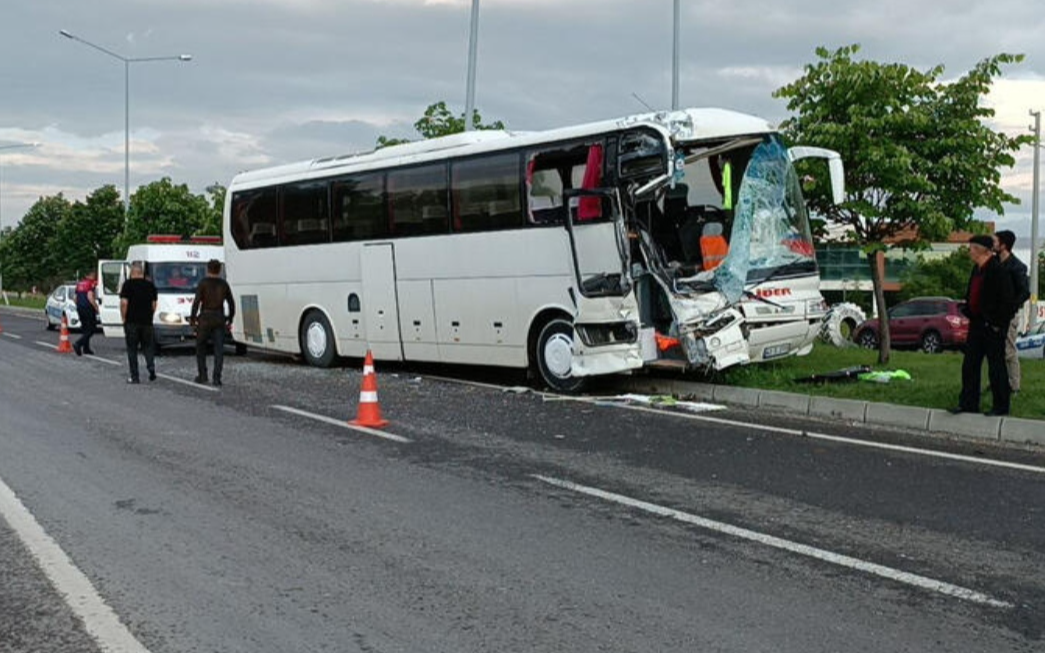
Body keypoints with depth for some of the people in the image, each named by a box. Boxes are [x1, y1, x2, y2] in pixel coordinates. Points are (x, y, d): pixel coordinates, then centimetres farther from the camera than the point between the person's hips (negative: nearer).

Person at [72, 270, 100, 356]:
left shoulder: (79, 283, 15)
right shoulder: (91, 283, -9)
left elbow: (75, 298, 17)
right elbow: (90, 297, -20)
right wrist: (96, 307, -13)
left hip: (79, 308, 8)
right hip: (88, 308, -8)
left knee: (85, 328, 17)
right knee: (91, 329, -3)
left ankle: (86, 348, 17)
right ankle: (78, 344, -18)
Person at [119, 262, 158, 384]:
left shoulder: (128, 284, -7)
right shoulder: (150, 285, 7)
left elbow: (124, 303, -13)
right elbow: (154, 305, 10)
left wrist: (123, 318, -3)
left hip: (131, 322, -3)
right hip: (147, 322, 3)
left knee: (132, 349, 4)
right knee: (147, 346, 15)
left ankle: (134, 376, 4)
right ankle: (151, 366, -9)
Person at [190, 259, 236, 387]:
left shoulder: (203, 283, -5)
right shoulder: (224, 284, 6)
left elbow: (196, 302, -11)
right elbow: (231, 303, 8)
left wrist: (192, 318, -4)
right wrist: (230, 320, 18)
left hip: (205, 319, -2)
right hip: (219, 319, 2)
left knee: (200, 347, 14)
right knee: (219, 350, 0)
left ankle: (202, 375, 12)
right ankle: (217, 378, -7)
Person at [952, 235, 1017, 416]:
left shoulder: (998, 271, -18)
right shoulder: (977, 269, 9)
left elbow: (1007, 301, -18)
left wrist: (998, 324, -16)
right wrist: (968, 312, 12)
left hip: (992, 327, -9)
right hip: (977, 324, 9)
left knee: (996, 367, 1)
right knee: (970, 365, 10)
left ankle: (1001, 406, 11)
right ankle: (968, 403, 18)